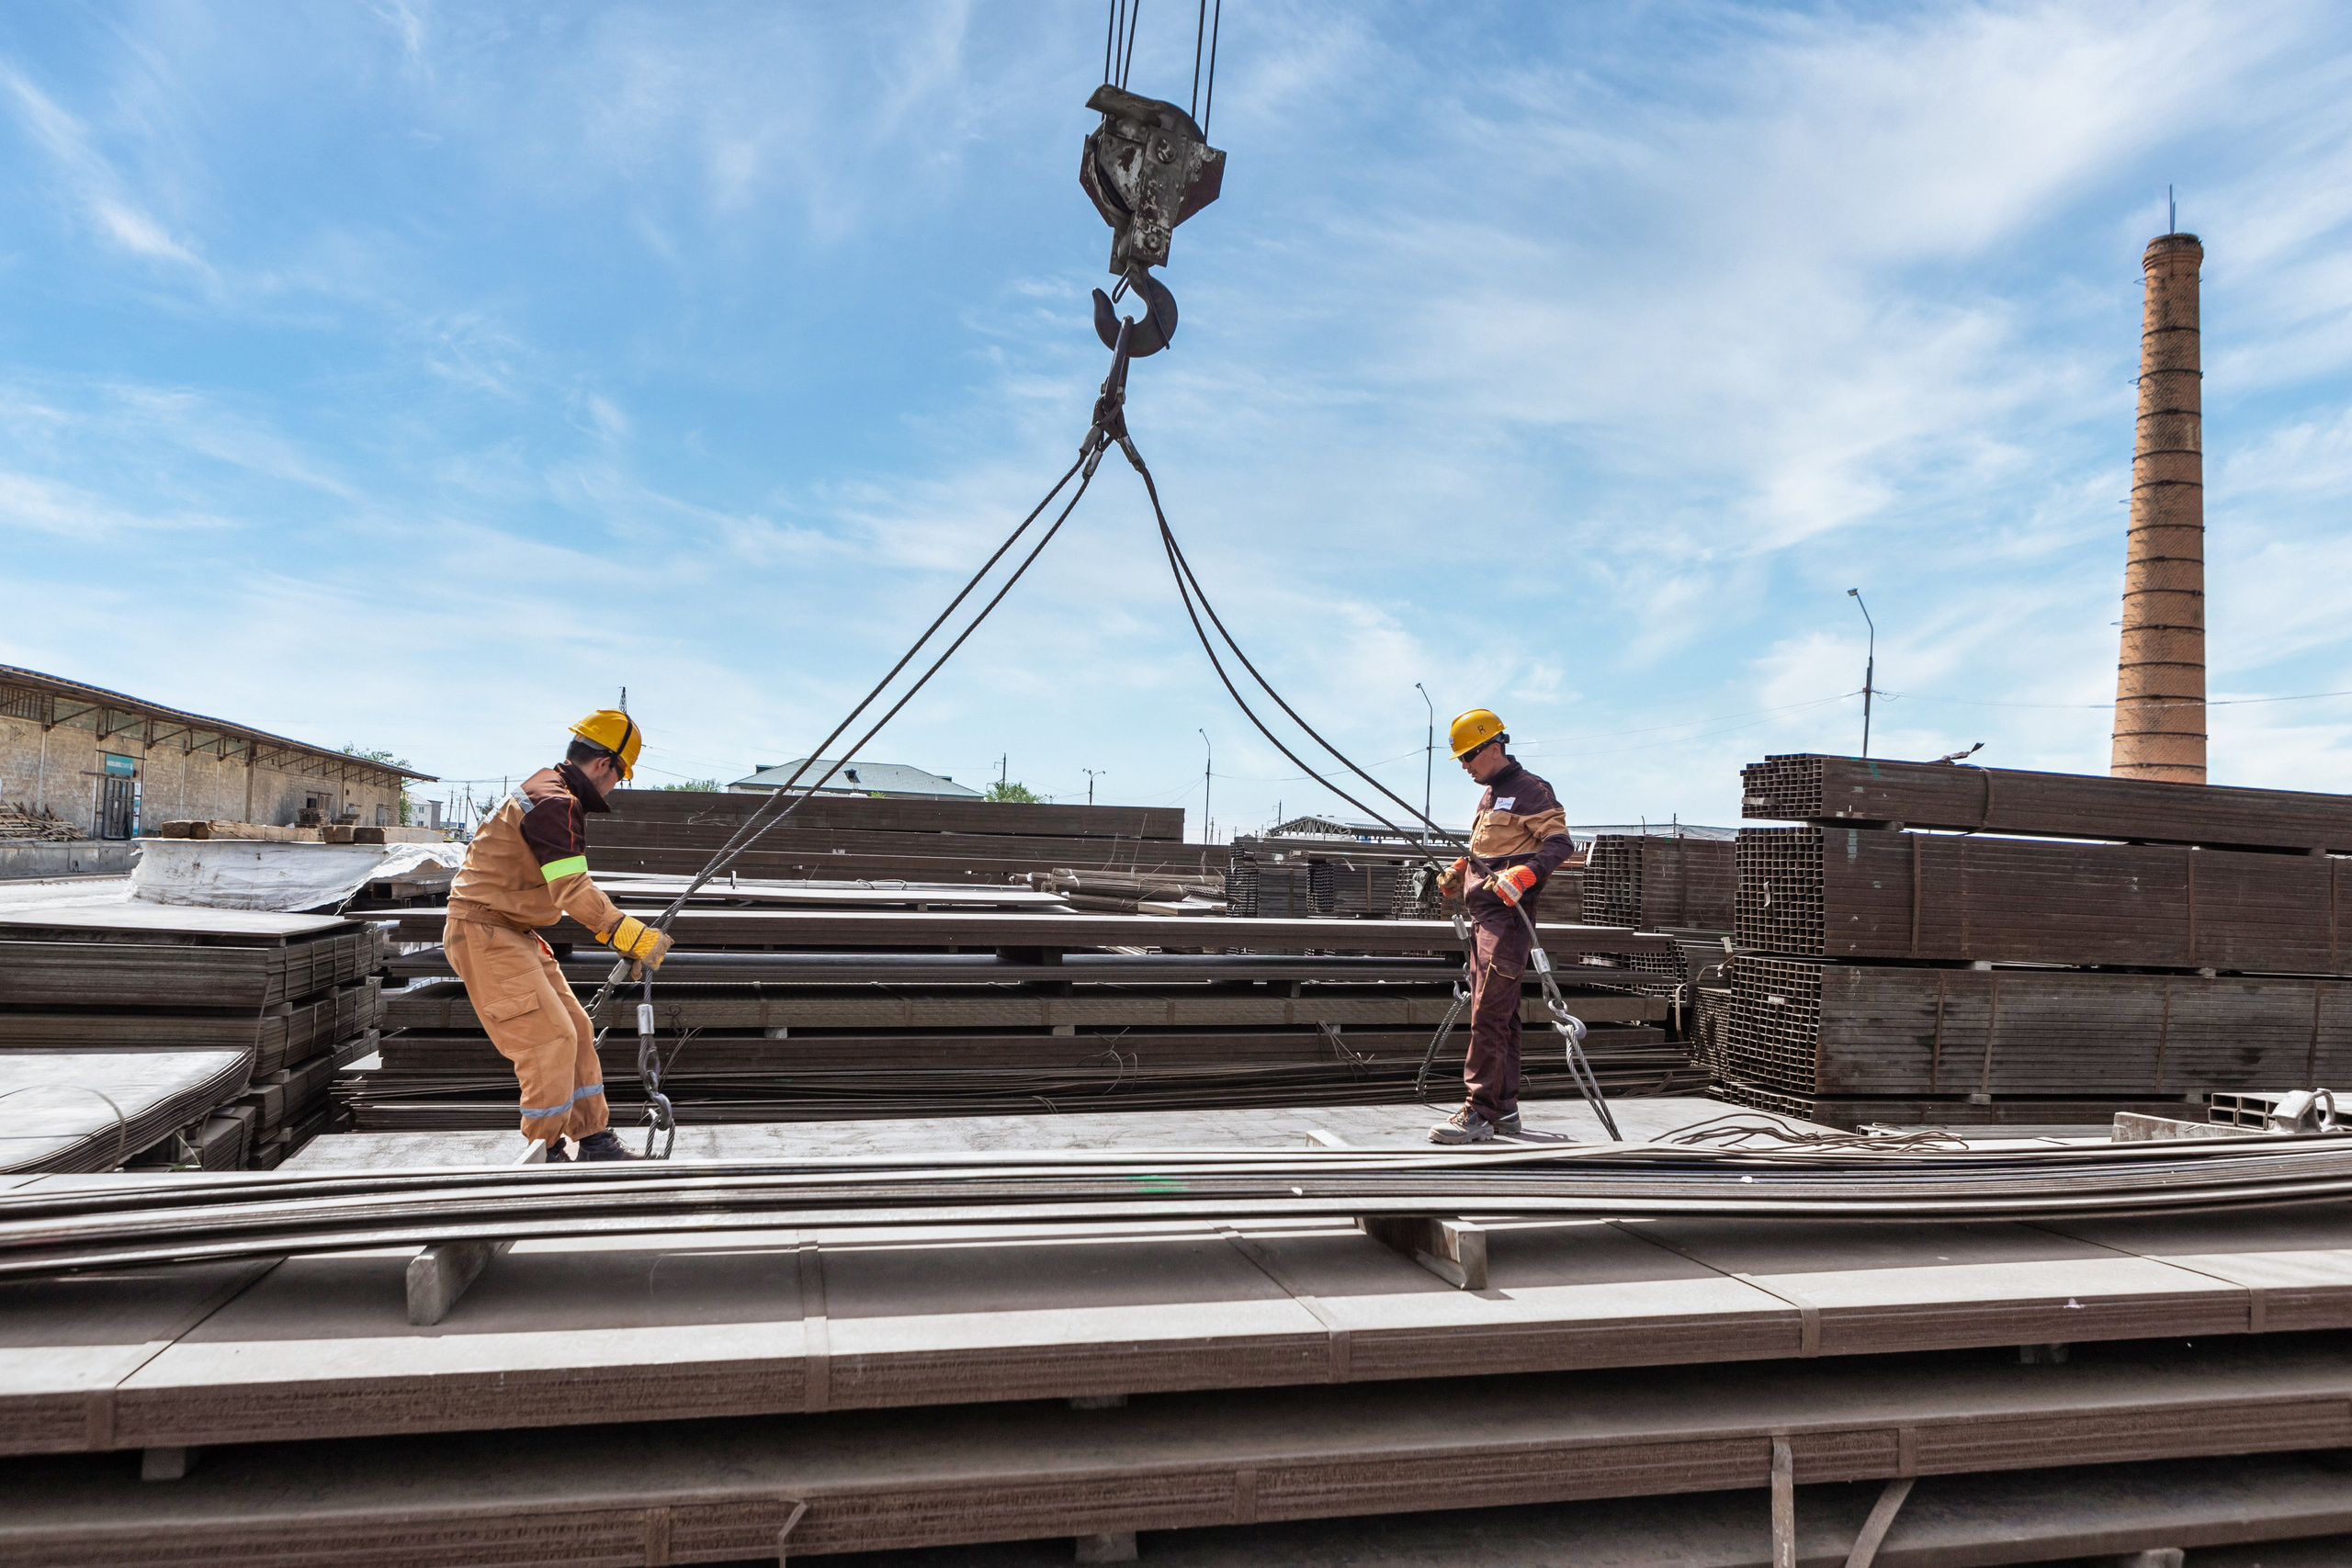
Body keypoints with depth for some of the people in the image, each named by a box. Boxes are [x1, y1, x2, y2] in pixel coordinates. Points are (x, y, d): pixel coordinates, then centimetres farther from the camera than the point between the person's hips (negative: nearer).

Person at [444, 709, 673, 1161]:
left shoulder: (549, 793, 14)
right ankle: (544, 1152, 0)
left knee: (575, 1030, 9)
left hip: (515, 933, 11)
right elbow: (573, 892, -26)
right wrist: (630, 934, -23)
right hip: (484, 933, -10)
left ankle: (592, 1140, 15)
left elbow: (569, 887, 20)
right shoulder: (556, 802, -20)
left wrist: (617, 931, 18)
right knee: (550, 1038, -12)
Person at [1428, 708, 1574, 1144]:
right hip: (1483, 915, 10)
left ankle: (1478, 1113, -14)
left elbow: (1560, 842, -16)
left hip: (1507, 915, -10)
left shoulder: (1530, 789, -7)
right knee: (1497, 1014, 12)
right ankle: (1503, 1108, 18)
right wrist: (1459, 872, 17)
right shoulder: (1490, 794, 22)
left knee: (1488, 1014, -14)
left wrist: (1526, 874, -30)